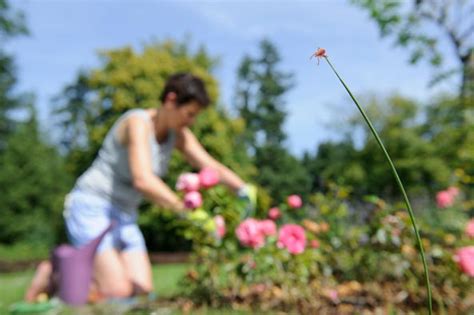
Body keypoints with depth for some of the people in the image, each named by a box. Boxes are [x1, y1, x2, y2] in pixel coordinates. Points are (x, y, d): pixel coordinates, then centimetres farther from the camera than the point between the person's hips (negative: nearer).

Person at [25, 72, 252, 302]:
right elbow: (143, 180, -35)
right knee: (118, 293, -16)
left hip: (124, 216, 8)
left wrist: (244, 189, -19)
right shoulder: (138, 122, -22)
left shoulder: (178, 134, 2)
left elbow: (212, 167, -3)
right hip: (90, 208, -8)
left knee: (143, 290, -3)